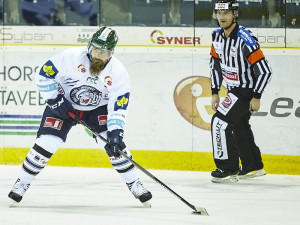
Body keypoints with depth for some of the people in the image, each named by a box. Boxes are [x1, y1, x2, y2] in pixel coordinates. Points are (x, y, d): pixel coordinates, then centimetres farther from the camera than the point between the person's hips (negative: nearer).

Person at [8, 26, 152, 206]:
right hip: (63, 105, -1)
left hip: (97, 108, 1)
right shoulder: (71, 57, -26)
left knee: (114, 144, -16)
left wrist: (115, 132, -31)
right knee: (47, 143, -15)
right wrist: (55, 100, -19)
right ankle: (22, 183, 1)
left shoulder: (119, 73, -19)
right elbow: (44, 74, -17)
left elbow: (118, 107, -19)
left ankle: (135, 185, 0)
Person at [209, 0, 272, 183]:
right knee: (239, 127, 21)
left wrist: (256, 97, -21)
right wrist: (215, 93, 9)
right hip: (234, 90, 9)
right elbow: (215, 65, 13)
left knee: (220, 121, -17)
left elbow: (265, 71, -24)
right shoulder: (217, 36, -1)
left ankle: (229, 169, -9)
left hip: (248, 90, -9)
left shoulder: (245, 39, -26)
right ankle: (253, 167, 38)